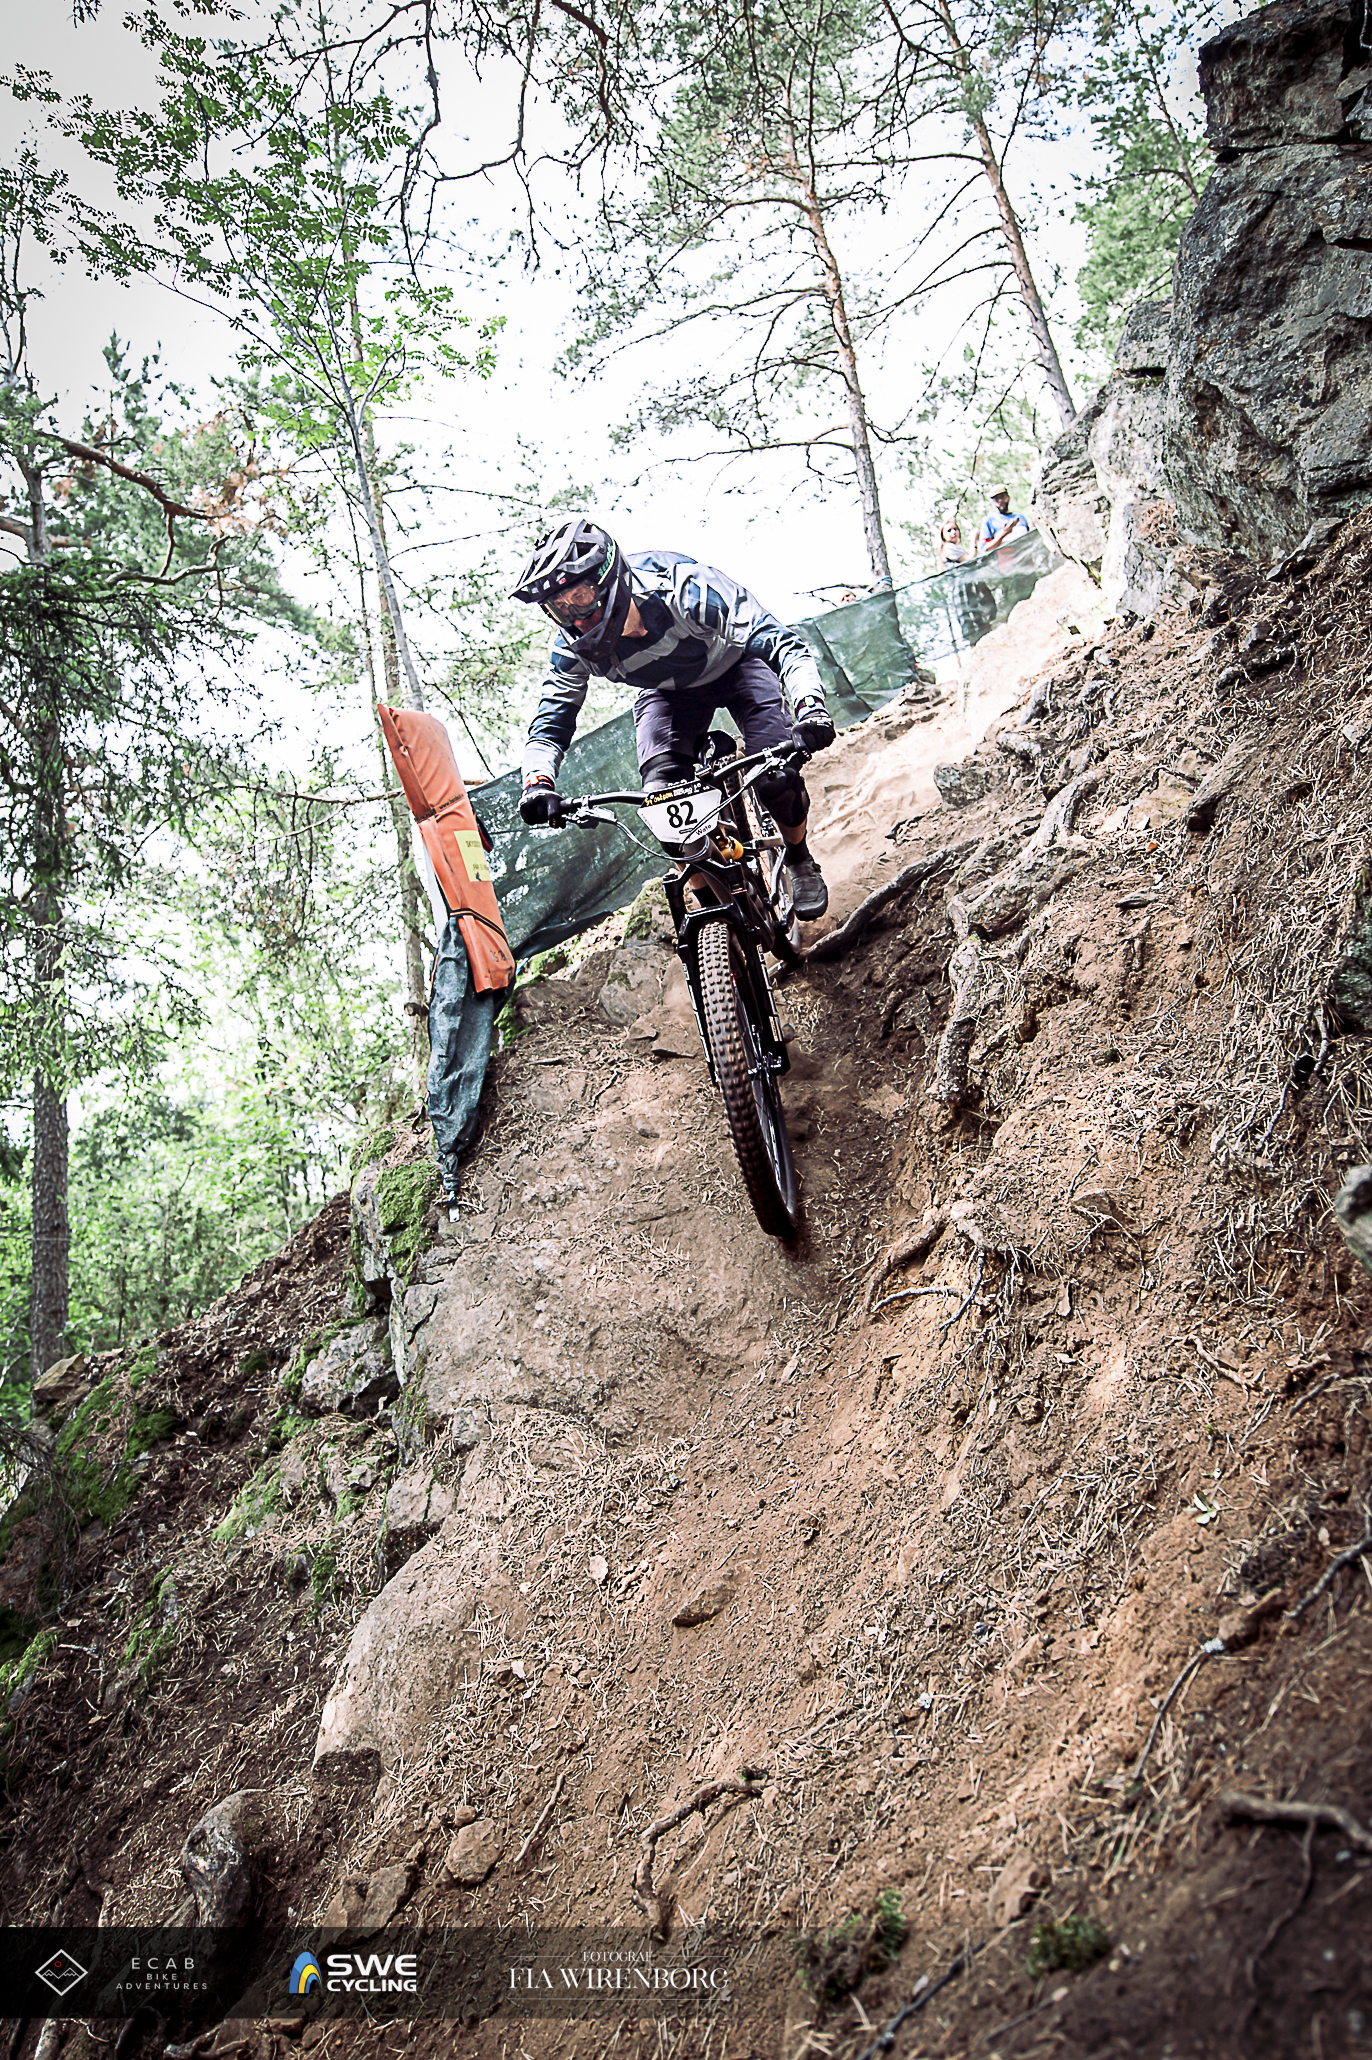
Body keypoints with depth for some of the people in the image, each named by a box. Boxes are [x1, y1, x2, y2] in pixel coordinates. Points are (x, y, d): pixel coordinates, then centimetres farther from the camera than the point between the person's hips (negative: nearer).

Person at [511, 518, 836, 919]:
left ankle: (800, 862, 11)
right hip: (668, 689, 3)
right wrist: (537, 782, -39)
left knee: (777, 778, -22)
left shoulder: (685, 592, -40)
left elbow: (784, 645, -39)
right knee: (664, 791, -22)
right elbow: (549, 728, -17)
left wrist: (810, 706, -57)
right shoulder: (574, 647, -27)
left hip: (734, 665, -3)